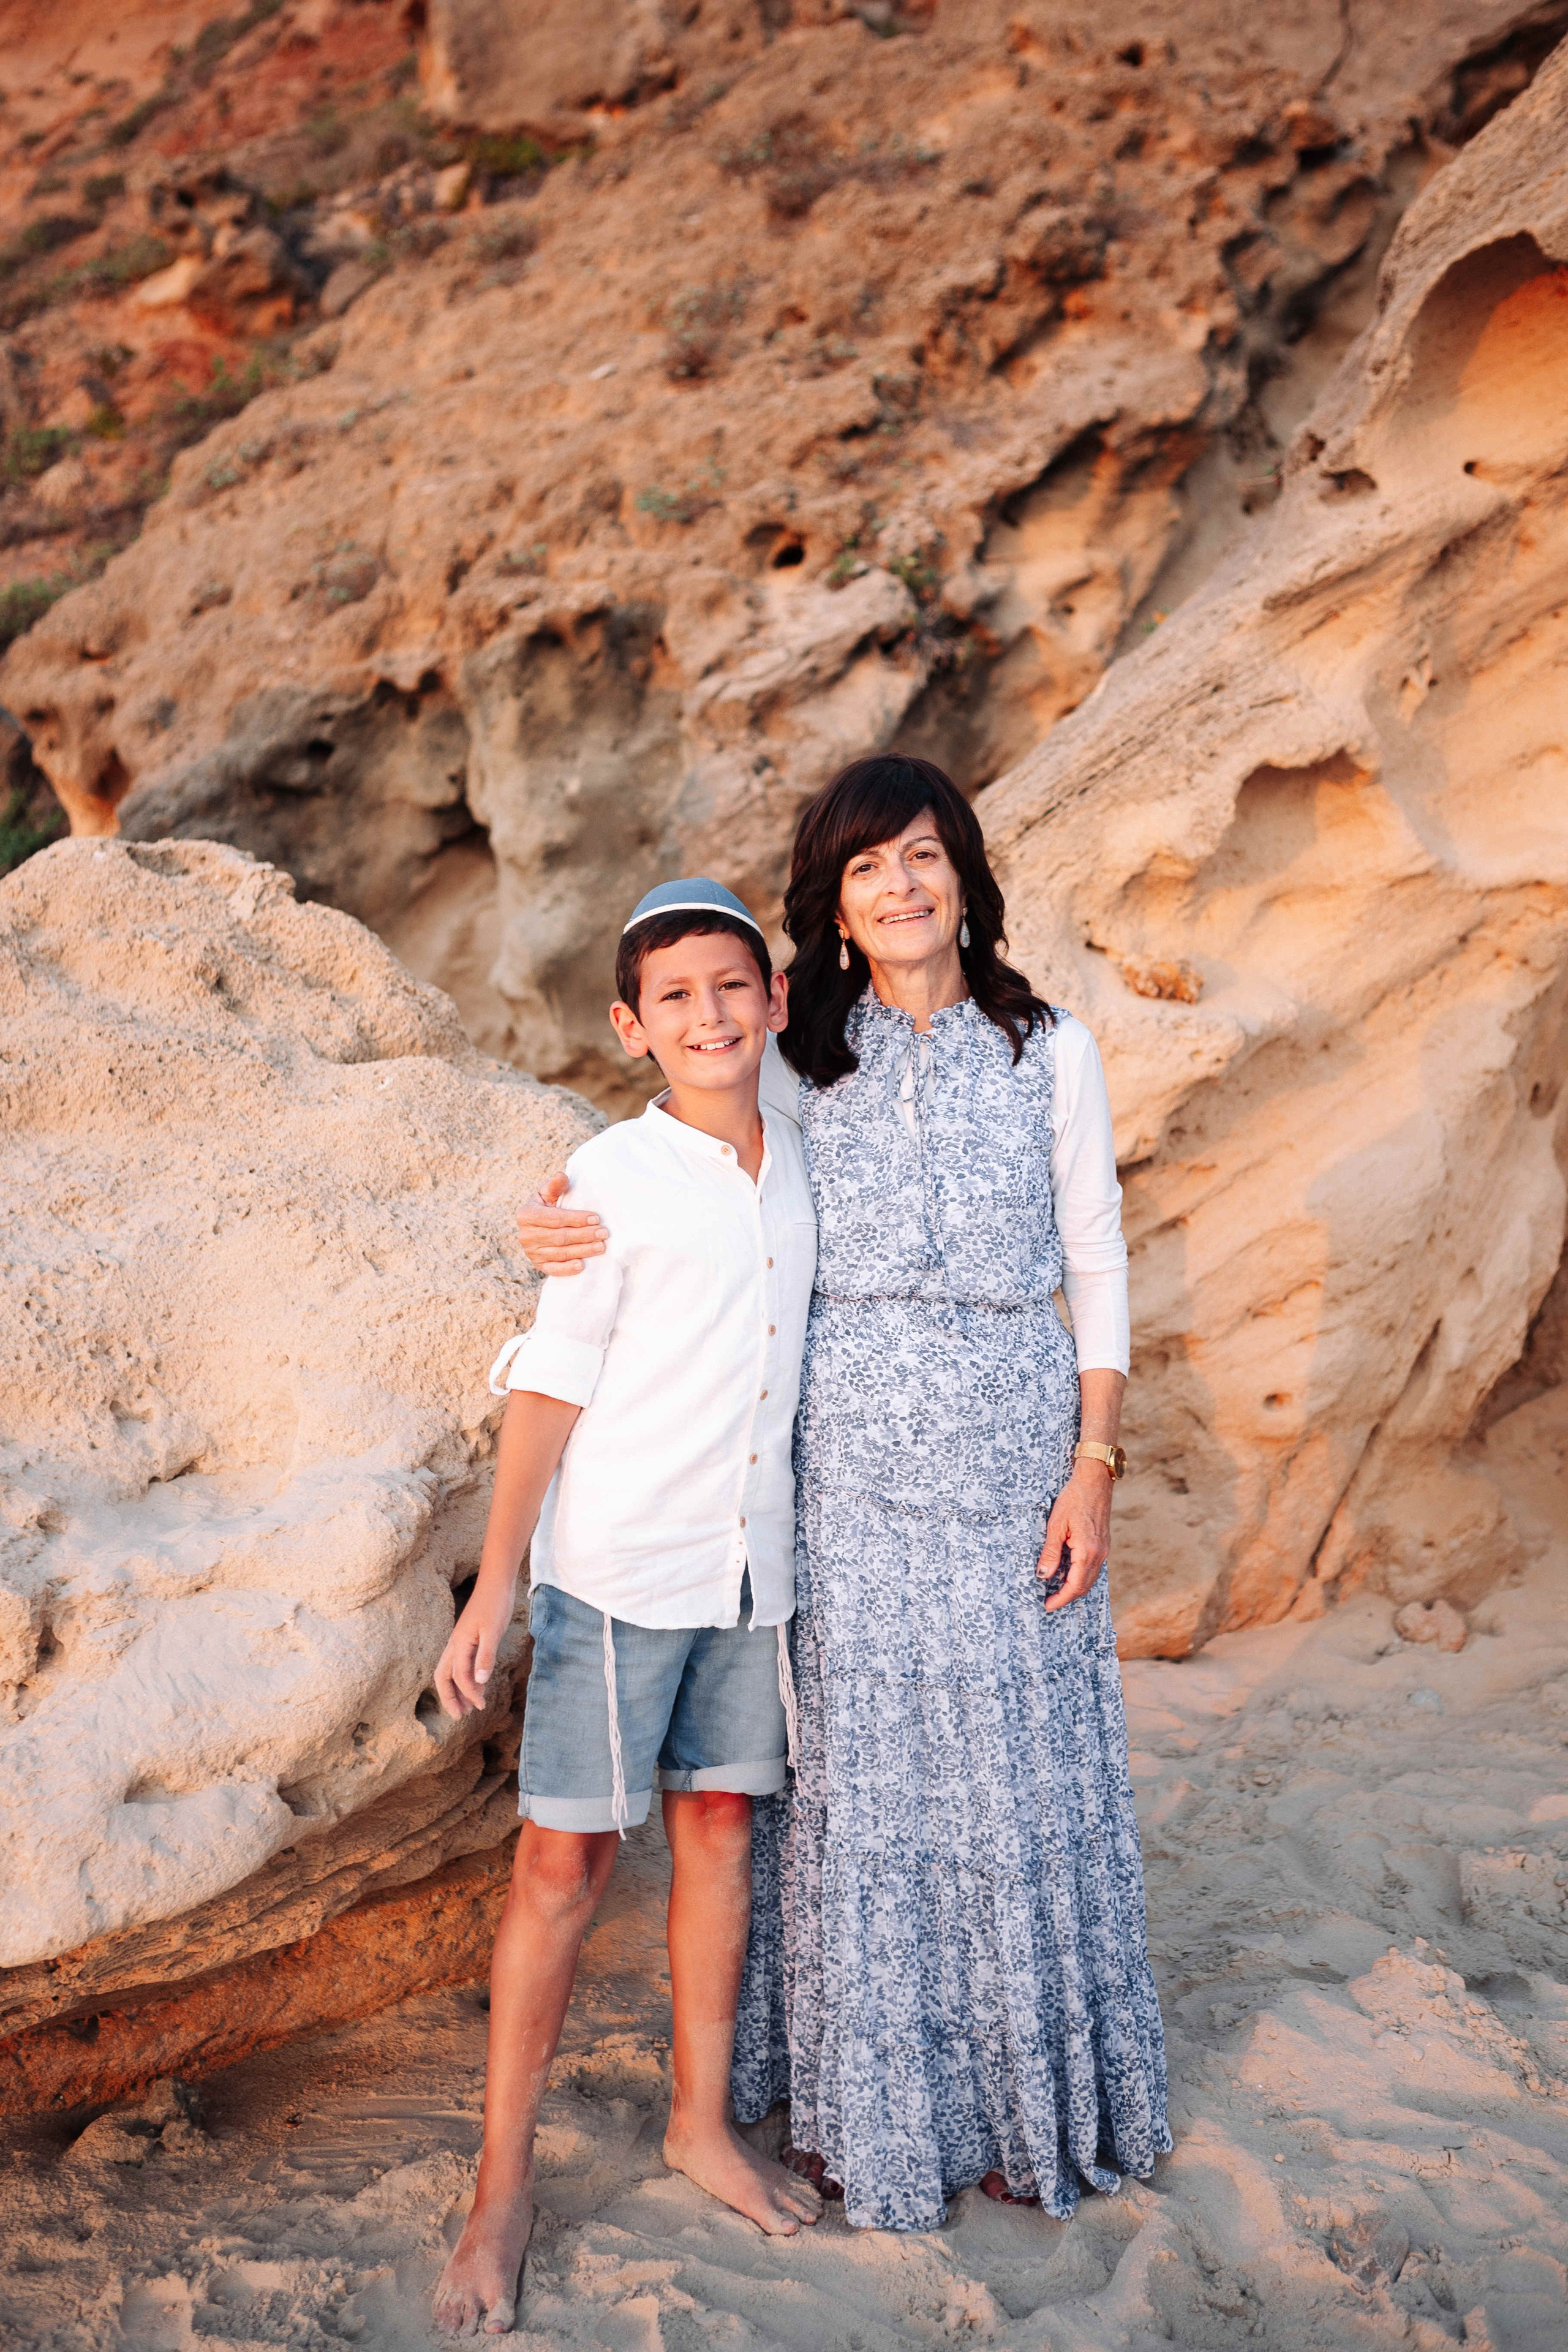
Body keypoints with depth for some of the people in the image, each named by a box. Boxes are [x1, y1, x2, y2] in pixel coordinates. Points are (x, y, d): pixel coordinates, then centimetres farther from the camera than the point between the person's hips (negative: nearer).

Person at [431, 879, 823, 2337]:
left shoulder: (799, 1168, 5)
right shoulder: (613, 1179, -11)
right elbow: (548, 1386, -10)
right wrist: (492, 1589, -11)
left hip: (753, 1563, 5)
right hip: (616, 1570, -5)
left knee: (720, 1831, 14)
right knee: (564, 1861, 0)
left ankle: (702, 2125, 31)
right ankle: (503, 2188, 14)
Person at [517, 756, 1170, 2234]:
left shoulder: (1051, 1053, 1)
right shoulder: (801, 1067, 2)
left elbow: (1096, 1265, 3)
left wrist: (1094, 1464, -3)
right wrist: (569, 1232, -12)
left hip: (1011, 1447, 0)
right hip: (848, 1462, 1)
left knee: (1018, 1768, 7)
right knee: (854, 1767, 8)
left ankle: (1027, 2093, 28)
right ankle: (868, 2098, 27)